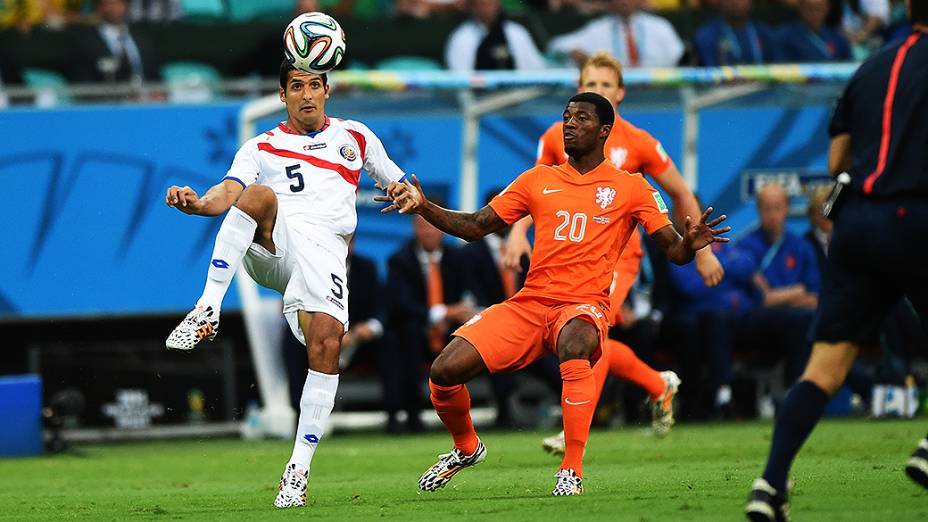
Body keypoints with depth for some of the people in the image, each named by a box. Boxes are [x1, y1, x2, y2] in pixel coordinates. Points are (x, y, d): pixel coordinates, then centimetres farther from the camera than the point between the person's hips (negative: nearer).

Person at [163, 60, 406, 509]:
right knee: (258, 195, -34)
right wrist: (195, 202, -19)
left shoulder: (355, 136, 26)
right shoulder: (261, 147, 21)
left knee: (327, 344, -23)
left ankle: (299, 468, -16)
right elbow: (226, 193, 5)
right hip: (271, 244, 0)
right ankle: (207, 311, -36)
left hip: (325, 250, 0)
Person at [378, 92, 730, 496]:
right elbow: (476, 226, 16)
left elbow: (672, 249, 1)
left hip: (583, 307, -4)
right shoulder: (539, 180, 15)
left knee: (573, 344, -41)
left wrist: (690, 244, -23)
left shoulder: (631, 188, 6)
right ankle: (466, 448, 20)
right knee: (445, 370, -13)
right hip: (527, 306, 4)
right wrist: (424, 208, 1)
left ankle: (572, 471, -34)